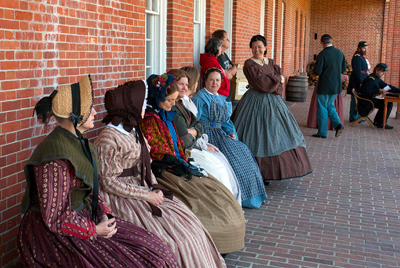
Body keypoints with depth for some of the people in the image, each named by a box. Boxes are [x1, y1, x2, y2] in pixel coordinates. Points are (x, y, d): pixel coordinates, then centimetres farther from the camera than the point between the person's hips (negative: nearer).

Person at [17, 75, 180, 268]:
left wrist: (103, 214, 0)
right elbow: (55, 218, -22)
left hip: (84, 216, 9)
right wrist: (94, 230, -14)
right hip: (52, 235, -8)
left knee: (154, 252, -1)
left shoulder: (79, 143, 5)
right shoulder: (56, 157, -24)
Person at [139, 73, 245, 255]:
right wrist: (182, 167, -14)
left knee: (216, 191, 0)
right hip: (163, 171, -9)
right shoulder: (149, 119, -14)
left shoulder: (165, 115, 15)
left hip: (177, 165, 10)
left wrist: (185, 163, 9)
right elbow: (158, 152, -17)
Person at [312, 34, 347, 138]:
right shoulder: (340, 52, 4)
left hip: (325, 86, -6)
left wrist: (315, 66, 2)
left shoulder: (322, 54, -16)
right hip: (336, 86, 6)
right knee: (330, 106, 21)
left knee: (322, 108, 4)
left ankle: (322, 132, 10)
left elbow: (317, 71, -19)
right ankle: (338, 125, 4)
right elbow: (343, 69, 11)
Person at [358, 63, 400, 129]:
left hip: (370, 99, 11)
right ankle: (381, 123, -4)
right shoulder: (371, 79, -18)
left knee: (389, 103, 8)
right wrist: (379, 91, -30)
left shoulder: (377, 79, 16)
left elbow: (387, 86, 19)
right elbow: (365, 92, -29)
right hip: (366, 102, -11)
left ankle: (377, 122, 10)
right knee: (387, 104, -16)